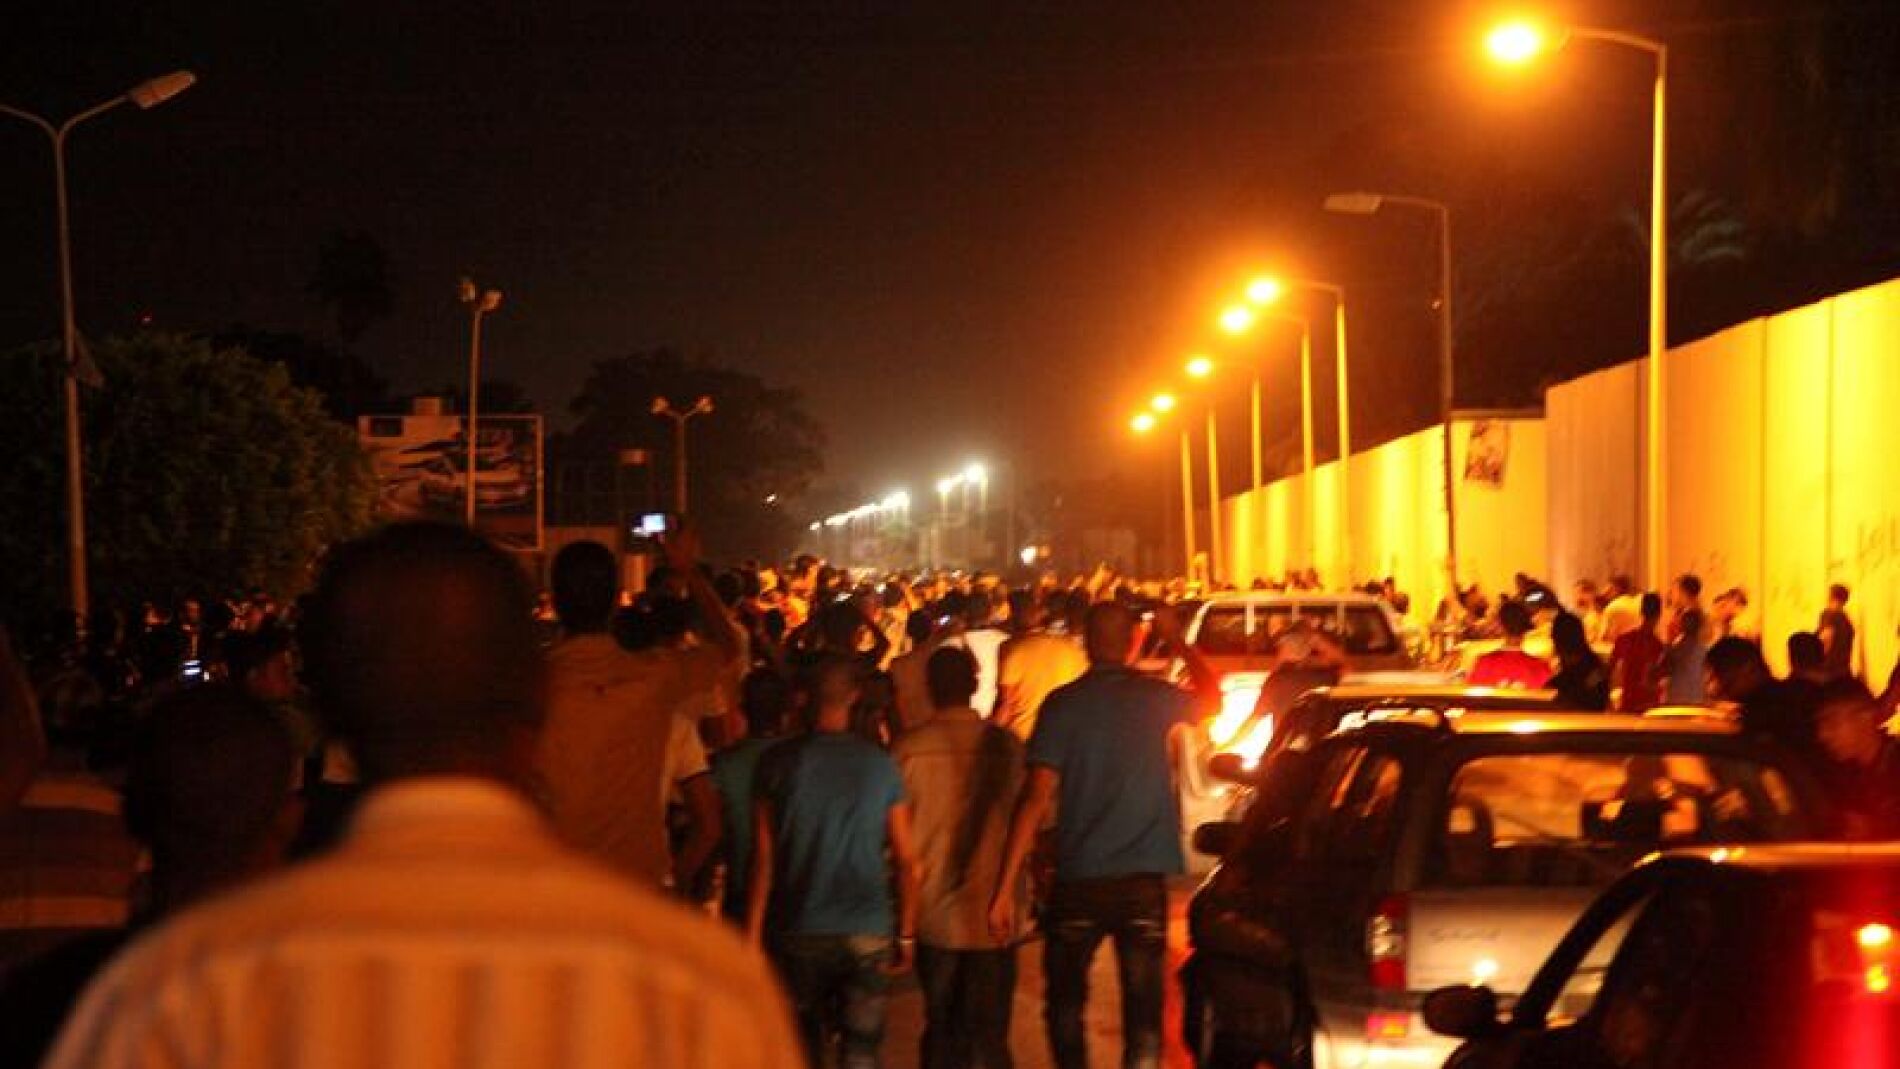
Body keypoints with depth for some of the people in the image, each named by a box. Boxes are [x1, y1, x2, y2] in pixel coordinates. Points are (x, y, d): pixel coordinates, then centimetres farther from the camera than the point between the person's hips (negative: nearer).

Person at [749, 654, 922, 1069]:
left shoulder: (778, 763, -4)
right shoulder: (880, 764, 0)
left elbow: (764, 859, -5)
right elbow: (906, 859, 2)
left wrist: (753, 935, 1)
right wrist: (906, 934, 11)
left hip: (799, 930, 0)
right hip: (868, 932, 0)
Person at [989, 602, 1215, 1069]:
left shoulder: (1062, 704, -6)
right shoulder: (1154, 697, 0)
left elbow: (1037, 798, -12)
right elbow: (1211, 698, 24)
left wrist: (1006, 886, -10)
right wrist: (1178, 640, 35)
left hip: (1078, 880, -1)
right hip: (1144, 878, 1)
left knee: (1065, 1002, 18)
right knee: (1143, 1009, 4)